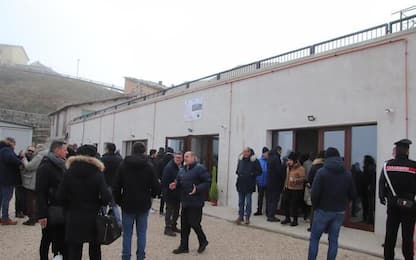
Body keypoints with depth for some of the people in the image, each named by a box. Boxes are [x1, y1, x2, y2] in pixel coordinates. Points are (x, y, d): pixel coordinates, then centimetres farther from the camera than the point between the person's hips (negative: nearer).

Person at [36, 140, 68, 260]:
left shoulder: (62, 165, 11)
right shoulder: (45, 167, -12)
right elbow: (40, 192, -17)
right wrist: (42, 214, -21)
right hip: (50, 212, -6)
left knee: (61, 240, 9)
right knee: (47, 239, 8)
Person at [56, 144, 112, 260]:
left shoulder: (69, 172, -5)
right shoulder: (97, 174, -10)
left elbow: (60, 196, -7)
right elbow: (107, 198, -18)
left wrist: (69, 207, 9)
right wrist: (96, 204, 3)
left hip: (74, 218, 1)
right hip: (93, 218, 0)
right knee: (94, 250, 17)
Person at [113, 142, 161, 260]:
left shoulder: (123, 165, -4)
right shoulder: (149, 167, -7)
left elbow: (116, 186, -3)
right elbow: (156, 187, -7)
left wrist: (118, 201, 10)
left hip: (127, 204, 0)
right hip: (143, 205, 0)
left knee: (127, 234, 9)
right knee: (141, 233, 11)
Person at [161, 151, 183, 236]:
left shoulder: (182, 167, 6)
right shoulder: (169, 167, -16)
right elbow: (164, 181, -20)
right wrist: (165, 193, -24)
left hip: (178, 194, 8)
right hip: (170, 193, -8)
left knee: (176, 210, 17)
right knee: (169, 210, 0)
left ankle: (174, 226, 30)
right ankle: (168, 228, 9)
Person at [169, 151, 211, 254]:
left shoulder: (200, 168, -10)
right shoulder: (182, 170, 14)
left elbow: (207, 182, -15)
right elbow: (179, 182, 22)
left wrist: (197, 189, -27)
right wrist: (175, 185, 0)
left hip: (196, 202, -7)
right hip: (185, 201, 8)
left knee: (194, 223, -4)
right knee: (184, 225, 10)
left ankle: (203, 241, 21)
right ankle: (184, 246, 21)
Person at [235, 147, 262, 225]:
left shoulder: (254, 161, -8)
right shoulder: (240, 160, 7)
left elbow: (259, 172, -5)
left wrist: (252, 174, -15)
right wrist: (238, 173, 3)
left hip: (249, 184, -4)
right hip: (241, 183, 4)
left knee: (248, 202, 3)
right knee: (241, 201, 11)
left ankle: (247, 217, 13)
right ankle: (240, 216, 20)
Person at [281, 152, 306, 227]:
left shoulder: (300, 168, -13)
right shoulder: (288, 167, 12)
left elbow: (304, 178, -20)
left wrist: (295, 180, -31)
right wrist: (285, 186, 22)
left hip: (296, 190, -7)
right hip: (288, 188, 7)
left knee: (294, 204, -4)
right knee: (286, 203, 9)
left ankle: (295, 220, 10)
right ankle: (287, 218, 24)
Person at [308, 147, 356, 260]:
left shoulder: (322, 172, -12)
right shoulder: (347, 174, 3)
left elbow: (315, 193, -16)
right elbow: (352, 195, 6)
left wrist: (315, 206, 0)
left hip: (323, 210, -3)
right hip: (340, 212, 4)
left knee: (314, 238, 9)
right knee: (333, 240, 9)